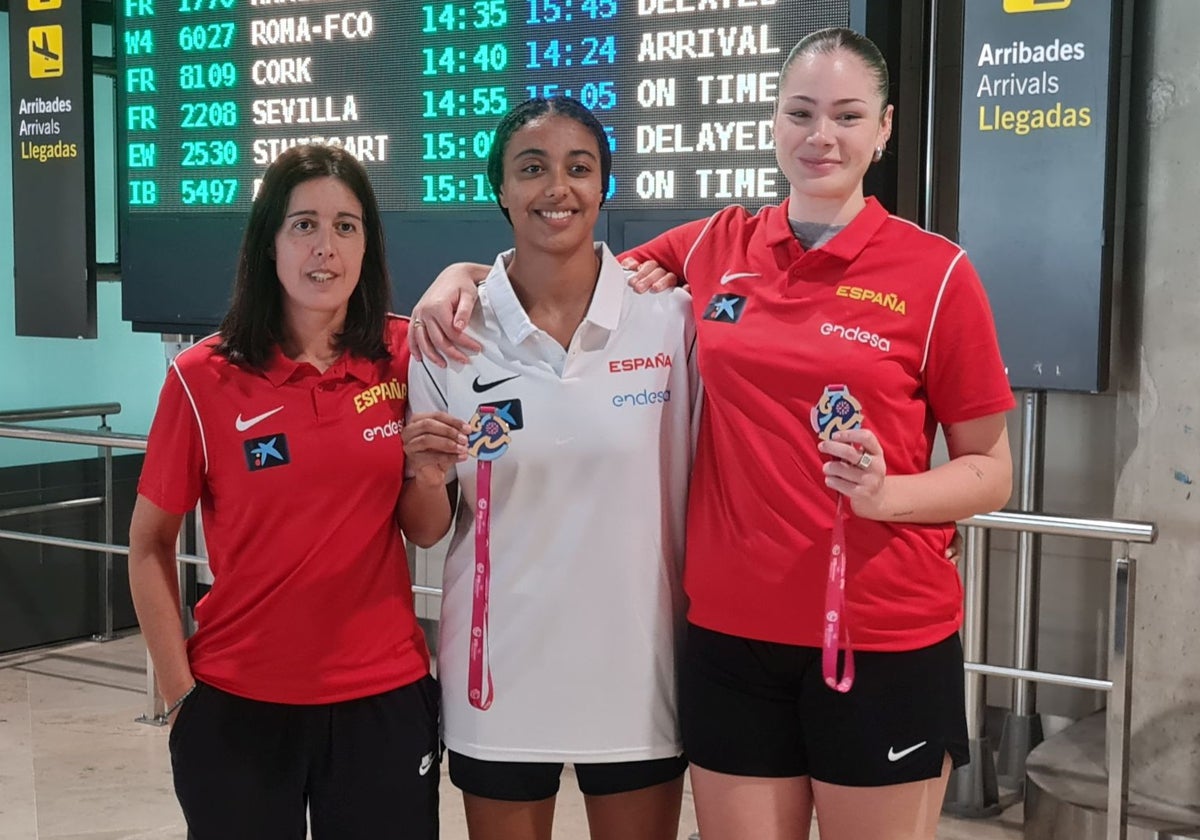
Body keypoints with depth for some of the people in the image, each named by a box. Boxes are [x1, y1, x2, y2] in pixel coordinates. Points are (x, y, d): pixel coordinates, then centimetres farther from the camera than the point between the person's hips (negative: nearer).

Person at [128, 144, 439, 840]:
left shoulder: (405, 356, -3)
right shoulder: (203, 378, -8)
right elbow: (150, 546, 1)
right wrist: (181, 692, -2)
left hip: (386, 697, 2)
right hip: (237, 706, -1)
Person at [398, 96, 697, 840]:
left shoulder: (672, 318, -6)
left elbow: (700, 494, 2)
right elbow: (426, 531, 2)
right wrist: (427, 476, -19)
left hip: (638, 669, 0)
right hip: (500, 670, 1)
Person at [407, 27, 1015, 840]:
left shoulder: (937, 272, -5)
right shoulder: (715, 249, 3)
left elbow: (992, 472, 0)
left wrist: (888, 492, -19)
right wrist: (465, 273, 2)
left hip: (885, 642, -2)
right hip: (732, 634, 3)